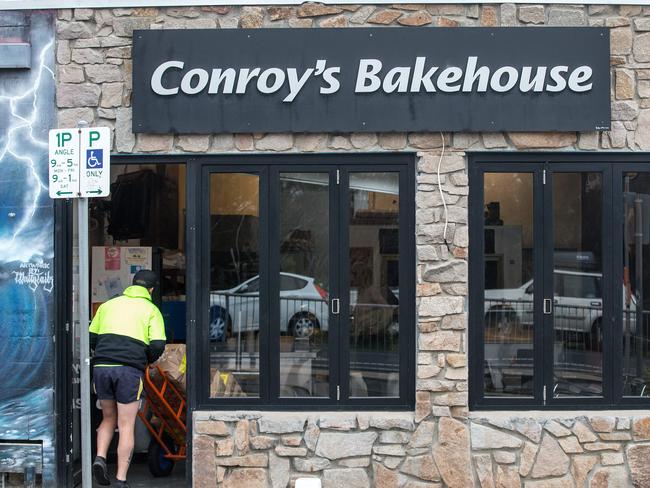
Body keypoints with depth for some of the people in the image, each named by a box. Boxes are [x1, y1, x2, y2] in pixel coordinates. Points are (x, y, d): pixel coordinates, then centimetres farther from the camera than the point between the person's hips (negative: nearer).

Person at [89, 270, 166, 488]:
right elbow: (158, 346, -4)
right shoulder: (151, 310, 7)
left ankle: (100, 458, 2)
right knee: (126, 427, 4)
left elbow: (91, 339, 16)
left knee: (109, 418, 22)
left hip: (101, 367, 3)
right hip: (129, 370, -3)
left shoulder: (108, 304, 18)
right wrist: (147, 360, 16)